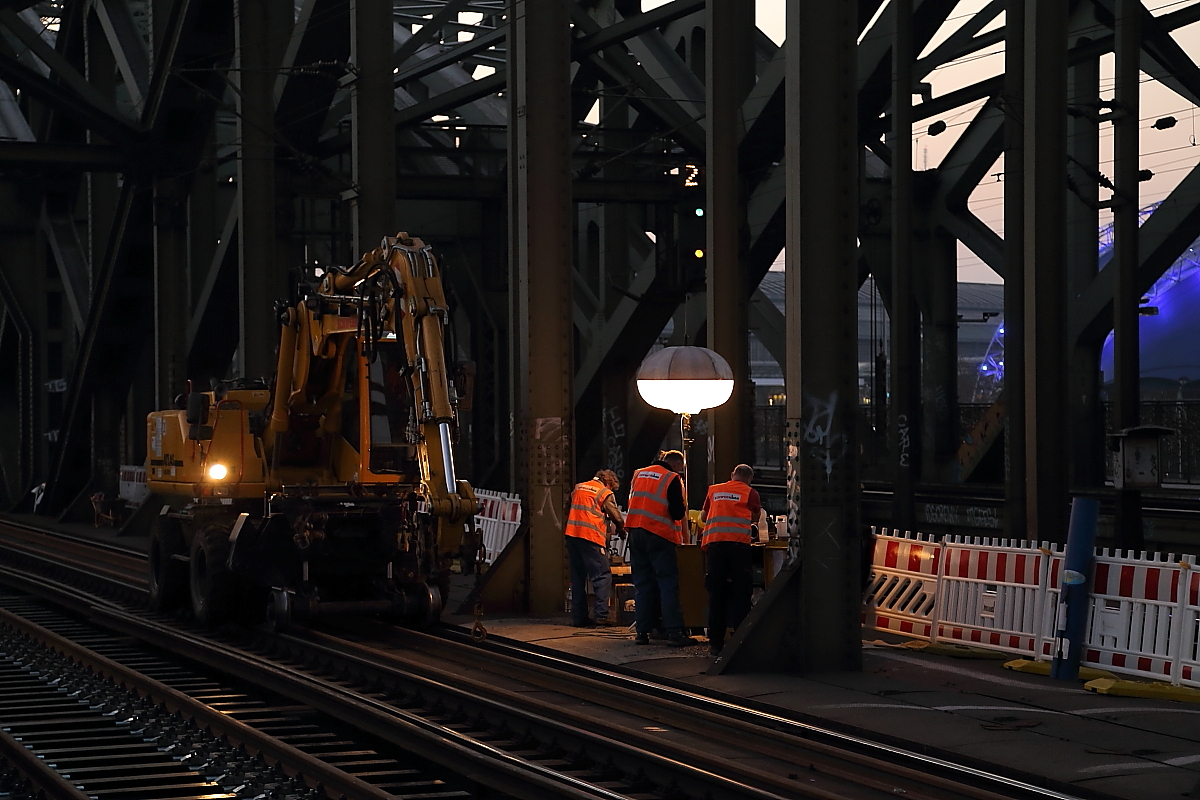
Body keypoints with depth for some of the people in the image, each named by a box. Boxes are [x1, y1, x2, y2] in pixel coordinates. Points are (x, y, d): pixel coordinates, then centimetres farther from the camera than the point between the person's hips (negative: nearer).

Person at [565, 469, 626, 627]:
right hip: (591, 537, -7)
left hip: (571, 534, 7)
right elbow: (616, 516, 0)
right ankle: (601, 615, -12)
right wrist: (621, 530, 20)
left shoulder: (578, 488, 19)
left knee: (578, 578, 10)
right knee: (603, 576, -3)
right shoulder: (605, 493, 0)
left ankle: (578, 617, 8)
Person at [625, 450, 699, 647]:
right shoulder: (672, 479, -7)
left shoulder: (639, 474, 12)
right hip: (659, 535, -6)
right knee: (668, 583, -4)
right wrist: (684, 510, 10)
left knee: (642, 583, 10)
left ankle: (642, 631, 6)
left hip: (635, 533, 6)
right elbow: (677, 513, -10)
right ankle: (674, 632, -10)